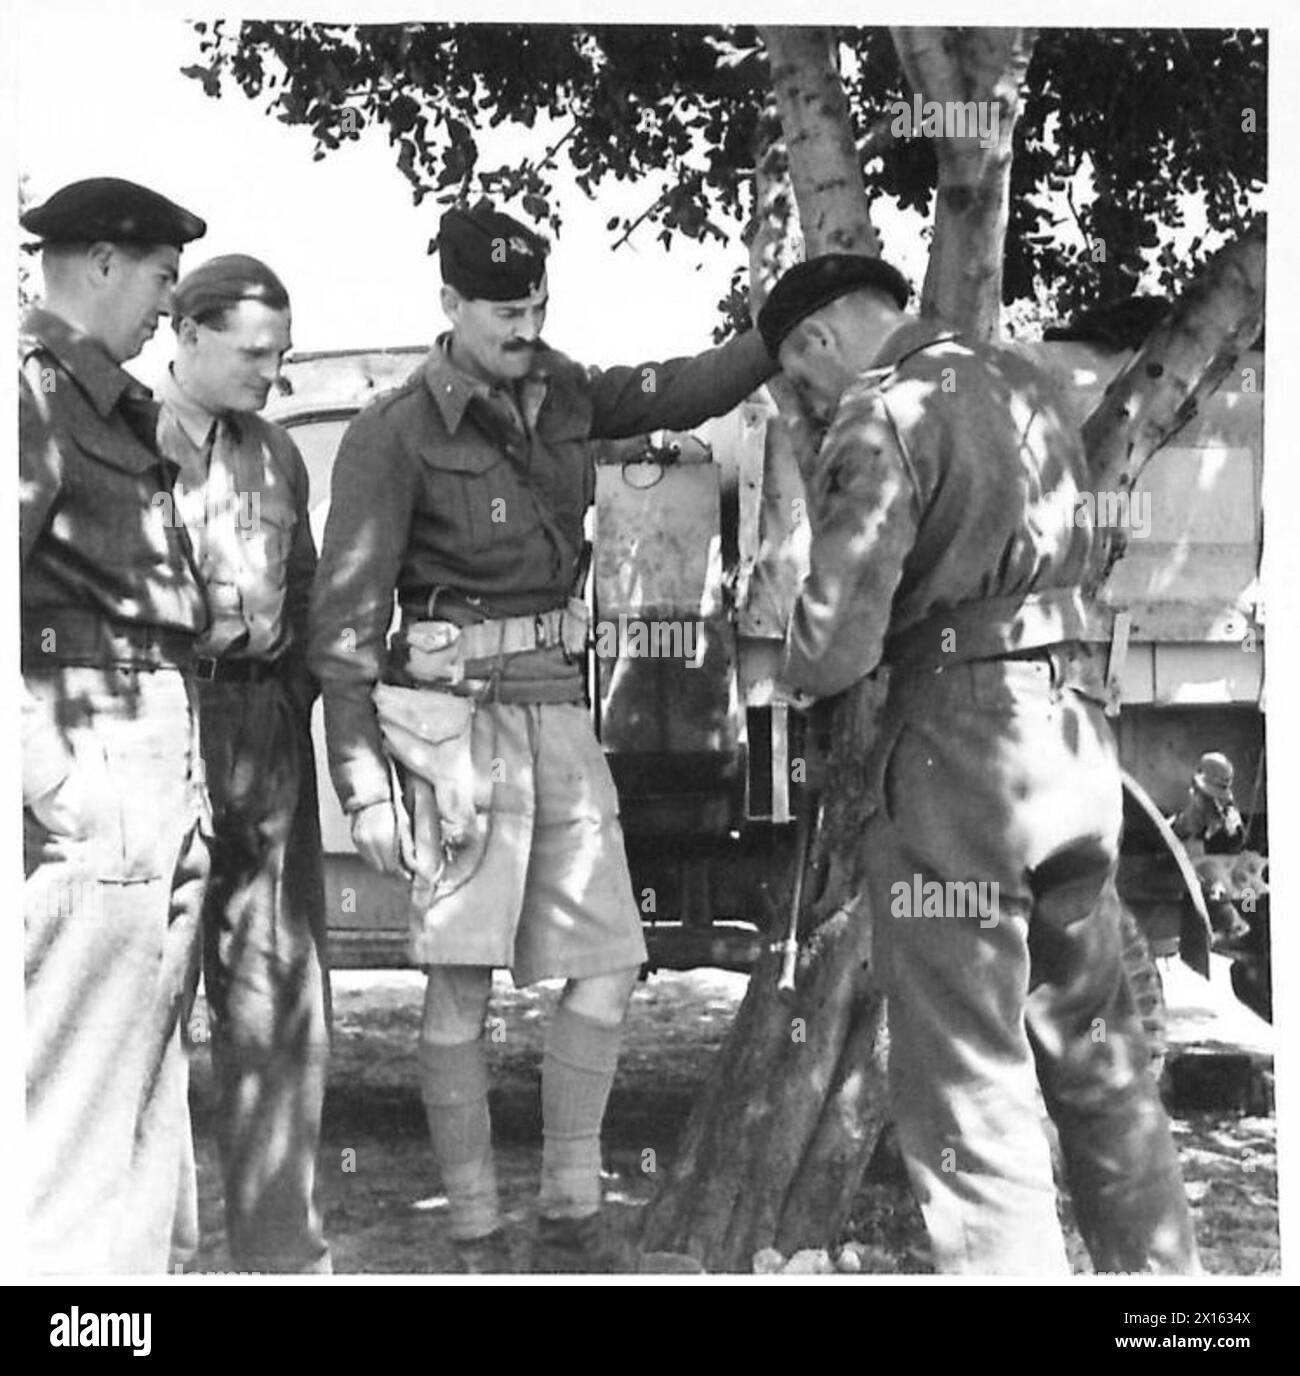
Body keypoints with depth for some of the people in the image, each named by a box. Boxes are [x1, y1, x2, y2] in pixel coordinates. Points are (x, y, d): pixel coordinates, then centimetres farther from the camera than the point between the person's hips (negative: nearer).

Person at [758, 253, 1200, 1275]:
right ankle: (1157, 1266, 26)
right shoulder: (1025, 386, 15)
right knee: (1097, 1051, 17)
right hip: (1077, 726, 8)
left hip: (960, 739, -8)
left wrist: (805, 671, 5)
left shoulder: (883, 418, -10)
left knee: (967, 1072, 0)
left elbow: (838, 639, -17)